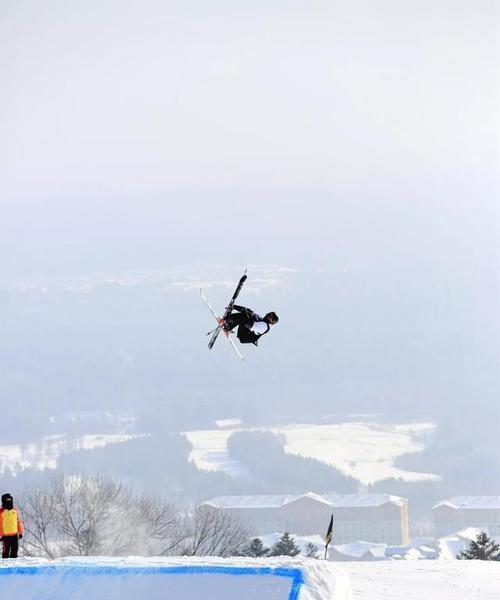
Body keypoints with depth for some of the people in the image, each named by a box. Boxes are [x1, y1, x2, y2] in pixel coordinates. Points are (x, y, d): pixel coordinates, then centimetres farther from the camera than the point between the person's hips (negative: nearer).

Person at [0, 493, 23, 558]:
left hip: (15, 535, 5)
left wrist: (20, 532, 13)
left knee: (14, 551, 7)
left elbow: (19, 522, 17)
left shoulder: (15, 511, 11)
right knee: (6, 551, -1)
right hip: (6, 535, -5)